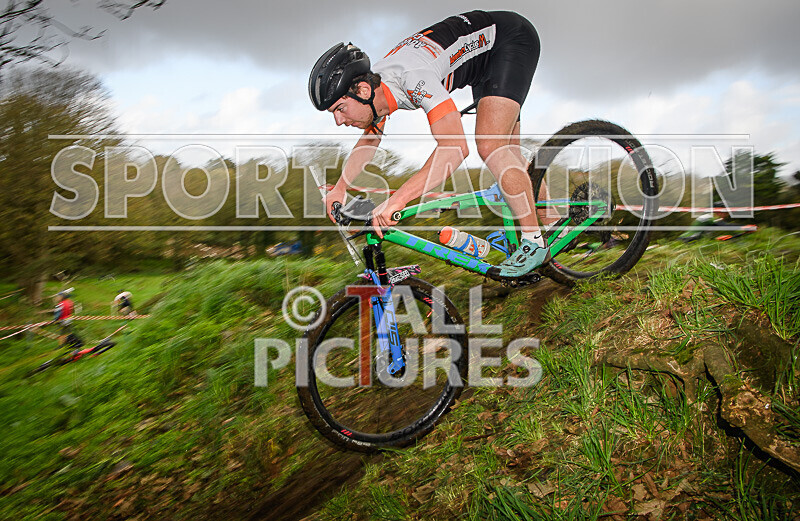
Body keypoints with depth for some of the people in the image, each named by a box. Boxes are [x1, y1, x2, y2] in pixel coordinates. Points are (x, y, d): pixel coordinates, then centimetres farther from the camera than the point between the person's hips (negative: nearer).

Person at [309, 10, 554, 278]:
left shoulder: (414, 77, -40)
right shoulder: (374, 85, -12)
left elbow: (455, 148, -49)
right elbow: (369, 140, 8)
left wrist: (396, 200, -53)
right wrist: (339, 188, 1)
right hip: (486, 54, 9)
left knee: (490, 147, -24)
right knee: (507, 153, 9)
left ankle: (535, 242, -10)